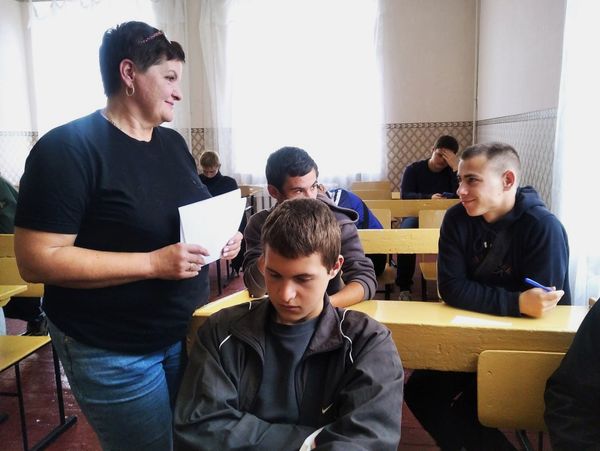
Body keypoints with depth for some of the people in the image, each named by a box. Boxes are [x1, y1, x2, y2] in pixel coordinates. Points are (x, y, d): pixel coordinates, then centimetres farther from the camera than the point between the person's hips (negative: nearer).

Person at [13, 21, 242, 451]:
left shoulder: (173, 143, 5)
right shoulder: (67, 148, -18)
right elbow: (37, 260, -22)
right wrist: (154, 263, -29)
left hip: (186, 332, 7)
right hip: (112, 352, -7)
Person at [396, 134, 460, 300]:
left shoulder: (452, 172, 11)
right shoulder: (413, 169, 6)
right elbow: (405, 196, -8)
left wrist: (456, 168, -14)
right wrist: (429, 198, -25)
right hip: (415, 214, -1)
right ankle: (404, 287, -25)